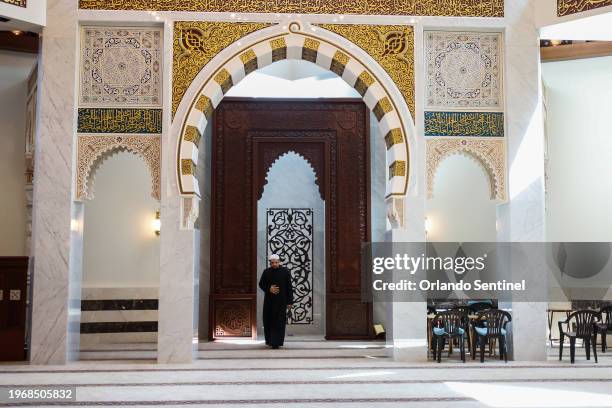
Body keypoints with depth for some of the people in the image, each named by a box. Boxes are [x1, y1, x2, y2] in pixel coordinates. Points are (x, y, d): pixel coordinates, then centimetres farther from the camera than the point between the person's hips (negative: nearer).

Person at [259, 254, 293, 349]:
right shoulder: (266, 272, 5)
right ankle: (269, 340, 26)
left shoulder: (285, 272, -1)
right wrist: (269, 289, -10)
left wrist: (290, 302, -5)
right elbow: (261, 284, 11)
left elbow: (289, 287, -2)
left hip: (281, 301, -3)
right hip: (269, 301, 3)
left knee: (279, 322, -7)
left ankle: (276, 342, -6)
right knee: (268, 321, 9)